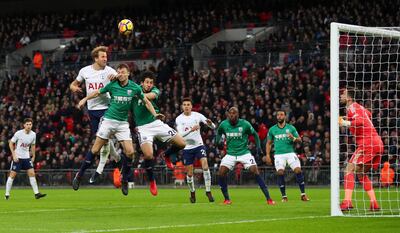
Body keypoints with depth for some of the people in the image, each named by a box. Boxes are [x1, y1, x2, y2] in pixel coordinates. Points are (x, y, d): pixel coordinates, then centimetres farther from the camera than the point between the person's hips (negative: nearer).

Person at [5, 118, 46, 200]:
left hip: (27, 157, 4)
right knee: (12, 174, -4)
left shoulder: (33, 134, -1)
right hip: (17, 157, -4)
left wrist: (33, 156, 12)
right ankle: (7, 194, 4)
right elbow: (11, 143, -5)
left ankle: (36, 193, -2)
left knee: (32, 173, -5)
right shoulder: (18, 133, -14)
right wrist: (14, 155, -12)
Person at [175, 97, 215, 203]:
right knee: (189, 173, 3)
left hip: (199, 145, 0)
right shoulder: (179, 119, -6)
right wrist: (191, 130, -33)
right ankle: (192, 193, 27)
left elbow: (213, 127, -6)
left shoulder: (197, 115, -4)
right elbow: (180, 134, -18)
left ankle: (208, 191, -14)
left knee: (205, 165, -20)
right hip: (187, 148, 0)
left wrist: (210, 123, -30)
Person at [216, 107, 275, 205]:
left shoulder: (244, 124, -11)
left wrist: (258, 147, -6)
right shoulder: (224, 124, -4)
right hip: (230, 154, 3)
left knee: (255, 172, -16)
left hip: (244, 153, -3)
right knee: (221, 173, -13)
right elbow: (219, 133, 19)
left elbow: (255, 134, 4)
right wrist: (218, 141, 0)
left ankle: (268, 198, -12)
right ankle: (227, 199, 5)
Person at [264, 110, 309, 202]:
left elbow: (299, 140, 8)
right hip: (279, 154, 0)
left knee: (298, 170, -16)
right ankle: (284, 196, -7)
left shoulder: (291, 128, 7)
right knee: (280, 173, -17)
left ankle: (303, 194, -6)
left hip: (290, 153, 0)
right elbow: (269, 143, 18)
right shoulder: (272, 129, 10)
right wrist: (267, 155, 8)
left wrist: (293, 138, -14)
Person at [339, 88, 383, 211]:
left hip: (367, 143, -9)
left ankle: (347, 202, -23)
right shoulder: (359, 107, 20)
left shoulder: (352, 107, -6)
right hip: (378, 143, 9)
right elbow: (368, 115, 43)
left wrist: (346, 123, -30)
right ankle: (374, 204, 10)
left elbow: (361, 121, -24)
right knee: (361, 173, 18)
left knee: (349, 170, -10)